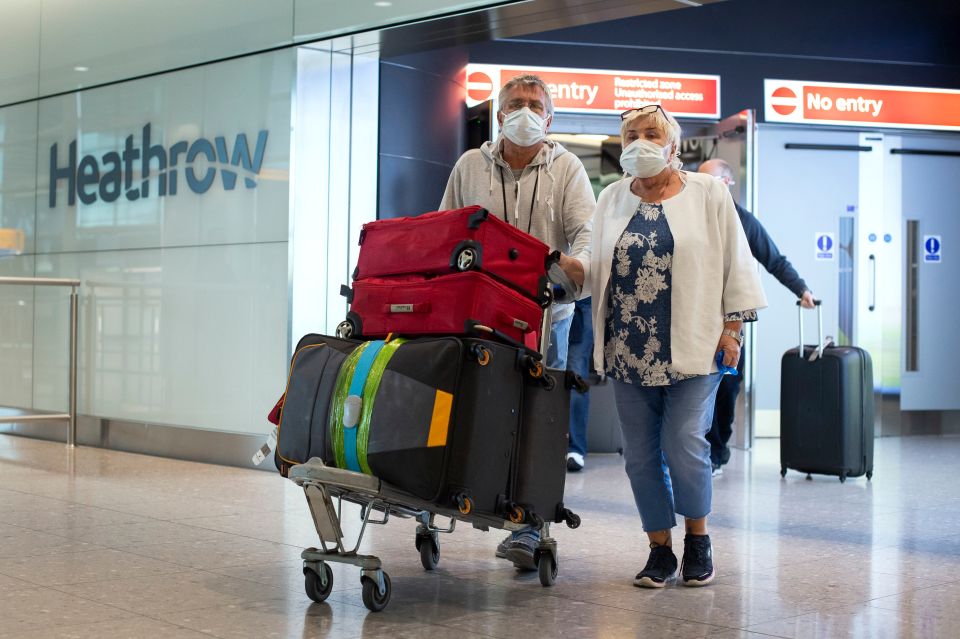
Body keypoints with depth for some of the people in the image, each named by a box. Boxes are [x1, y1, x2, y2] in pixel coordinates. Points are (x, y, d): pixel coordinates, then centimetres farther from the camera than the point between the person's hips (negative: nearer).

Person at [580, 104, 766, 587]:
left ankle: (698, 537, 14)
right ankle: (660, 548, 17)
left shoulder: (708, 195, 4)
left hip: (692, 347, -3)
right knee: (641, 453, 5)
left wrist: (732, 327, -3)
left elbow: (735, 263, 4)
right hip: (628, 349, 4)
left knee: (684, 445, -9)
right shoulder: (612, 199, 13)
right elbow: (593, 268, 14)